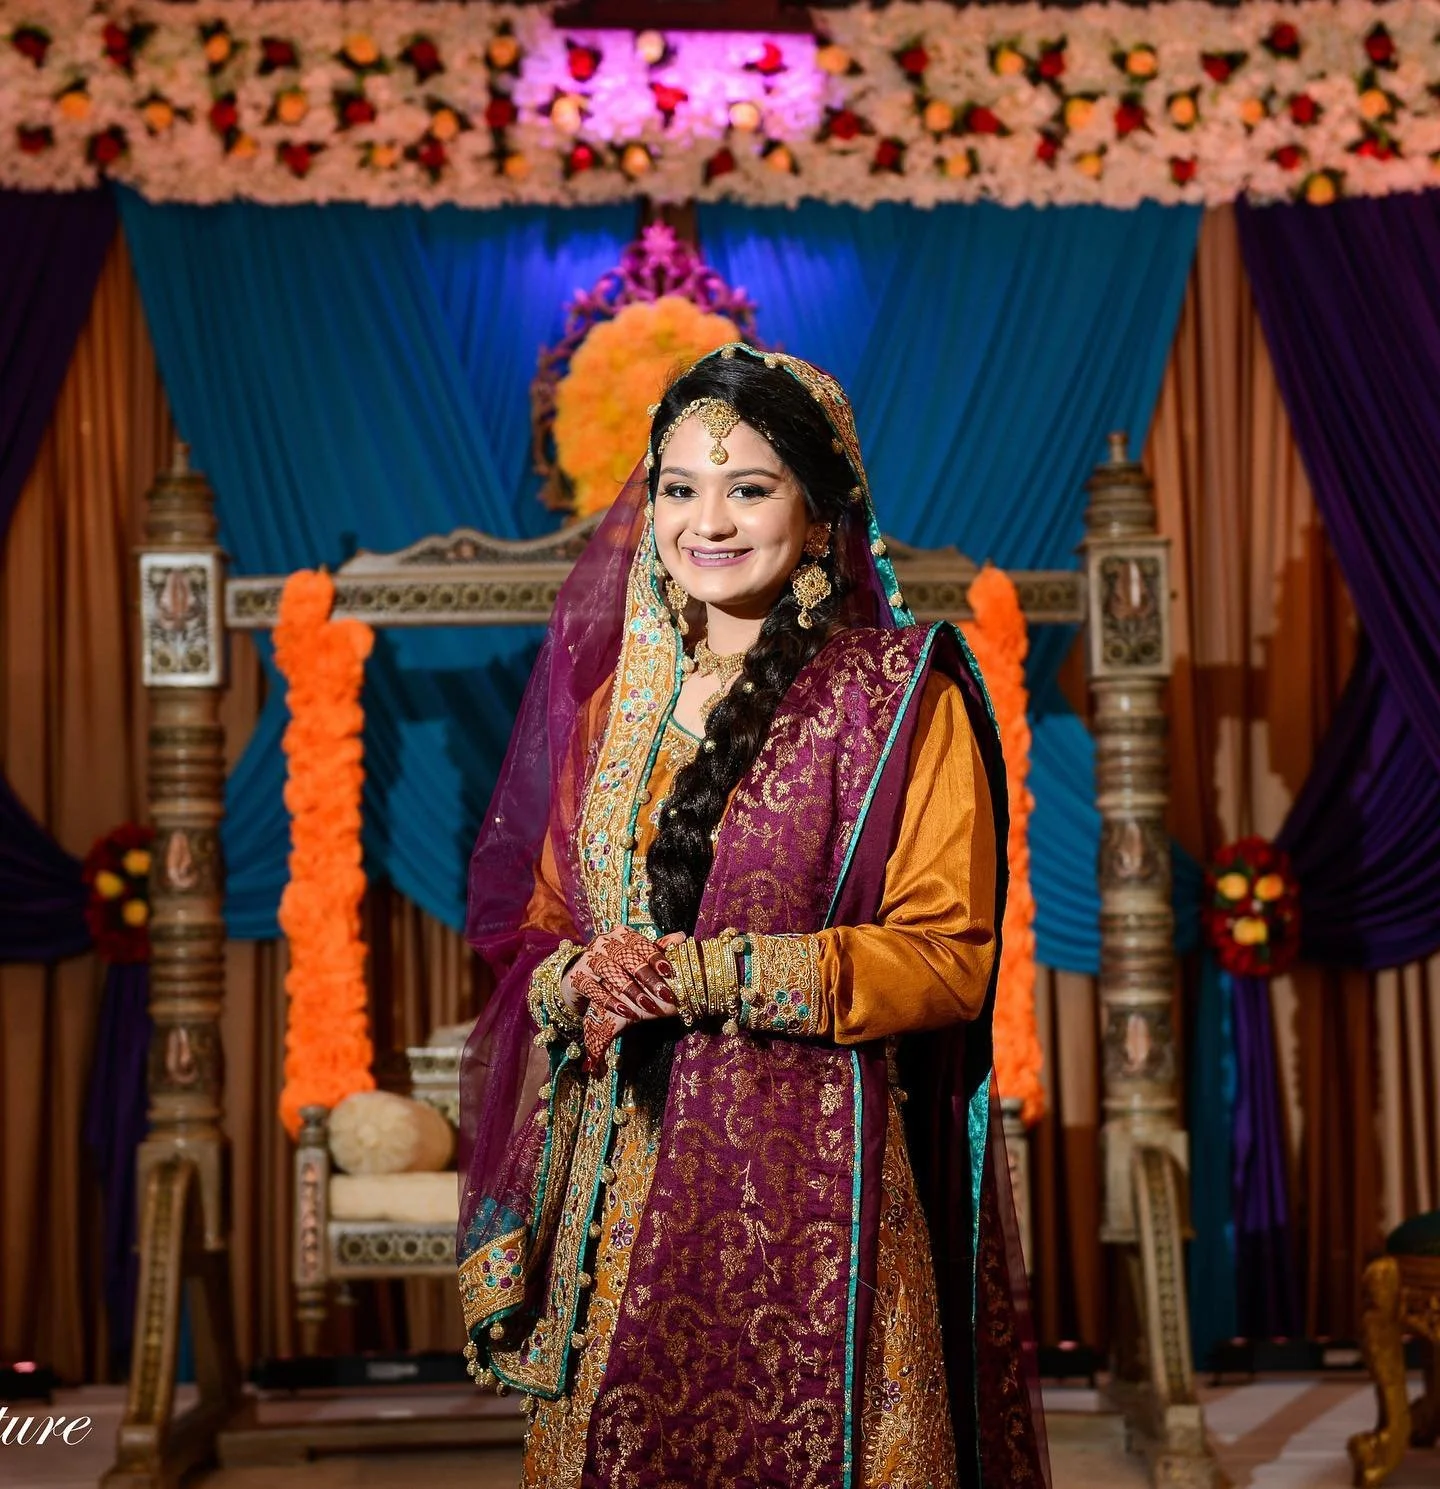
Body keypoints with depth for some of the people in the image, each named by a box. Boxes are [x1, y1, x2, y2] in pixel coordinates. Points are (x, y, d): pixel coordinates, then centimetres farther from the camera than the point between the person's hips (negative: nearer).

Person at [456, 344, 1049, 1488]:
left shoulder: (901, 696, -4)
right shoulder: (610, 694, 11)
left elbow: (948, 954, -10)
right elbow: (540, 923, 15)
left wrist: (707, 974, -17)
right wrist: (579, 985, -9)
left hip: (810, 1173, -4)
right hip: (621, 1170, 4)